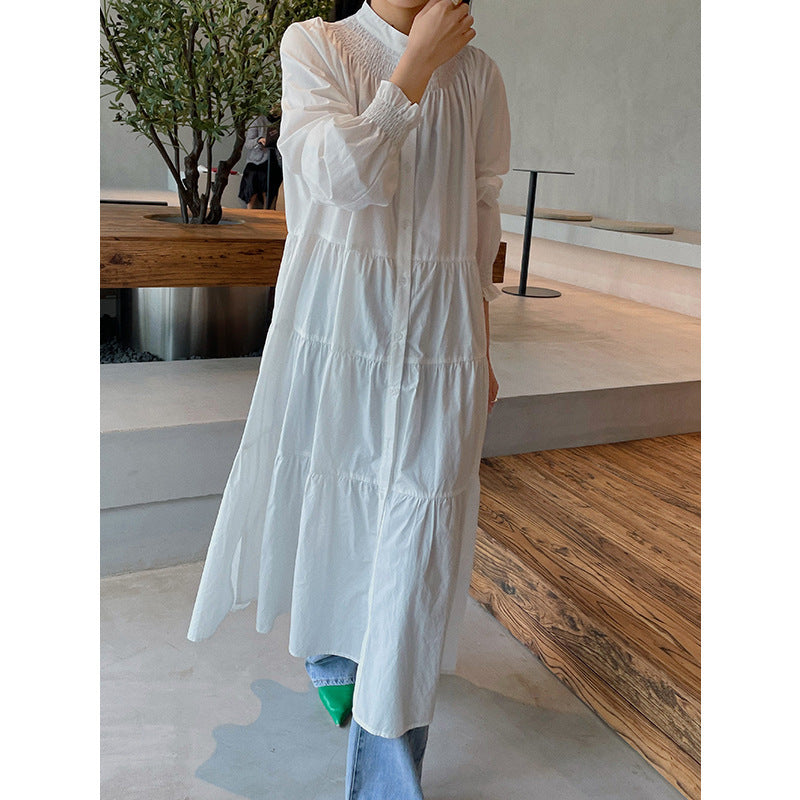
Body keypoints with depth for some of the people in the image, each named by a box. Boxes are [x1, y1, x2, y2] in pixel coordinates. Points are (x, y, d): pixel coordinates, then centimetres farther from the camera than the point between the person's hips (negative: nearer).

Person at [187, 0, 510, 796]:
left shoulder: (477, 74, 7)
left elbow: (482, 215, 12)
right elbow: (347, 174, -17)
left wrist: (480, 344, 13)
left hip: (438, 339, 1)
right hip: (335, 324, 0)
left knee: (414, 550, -1)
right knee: (330, 505, 16)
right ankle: (331, 656, 50)